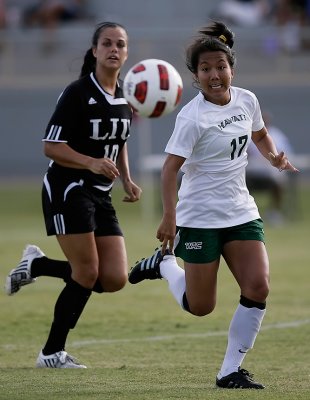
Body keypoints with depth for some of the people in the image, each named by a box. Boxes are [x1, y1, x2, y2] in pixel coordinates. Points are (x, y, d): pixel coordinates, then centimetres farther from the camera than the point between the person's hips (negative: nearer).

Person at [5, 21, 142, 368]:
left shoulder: (125, 98, 9)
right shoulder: (77, 93, -13)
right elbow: (51, 146, -15)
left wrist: (127, 181, 11)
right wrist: (91, 163, -28)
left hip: (100, 196, 7)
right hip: (67, 191, -7)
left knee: (115, 279, -2)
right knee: (87, 275, -9)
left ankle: (36, 266, 18)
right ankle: (52, 353, 6)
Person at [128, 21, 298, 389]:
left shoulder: (247, 100, 2)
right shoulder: (192, 117, -17)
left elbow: (259, 135, 22)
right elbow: (170, 168, -20)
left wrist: (274, 157, 1)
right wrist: (169, 217, -29)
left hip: (241, 213, 5)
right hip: (200, 218, -5)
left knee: (257, 288, -11)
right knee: (200, 307, 3)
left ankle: (230, 372, -1)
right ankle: (164, 263, 34)